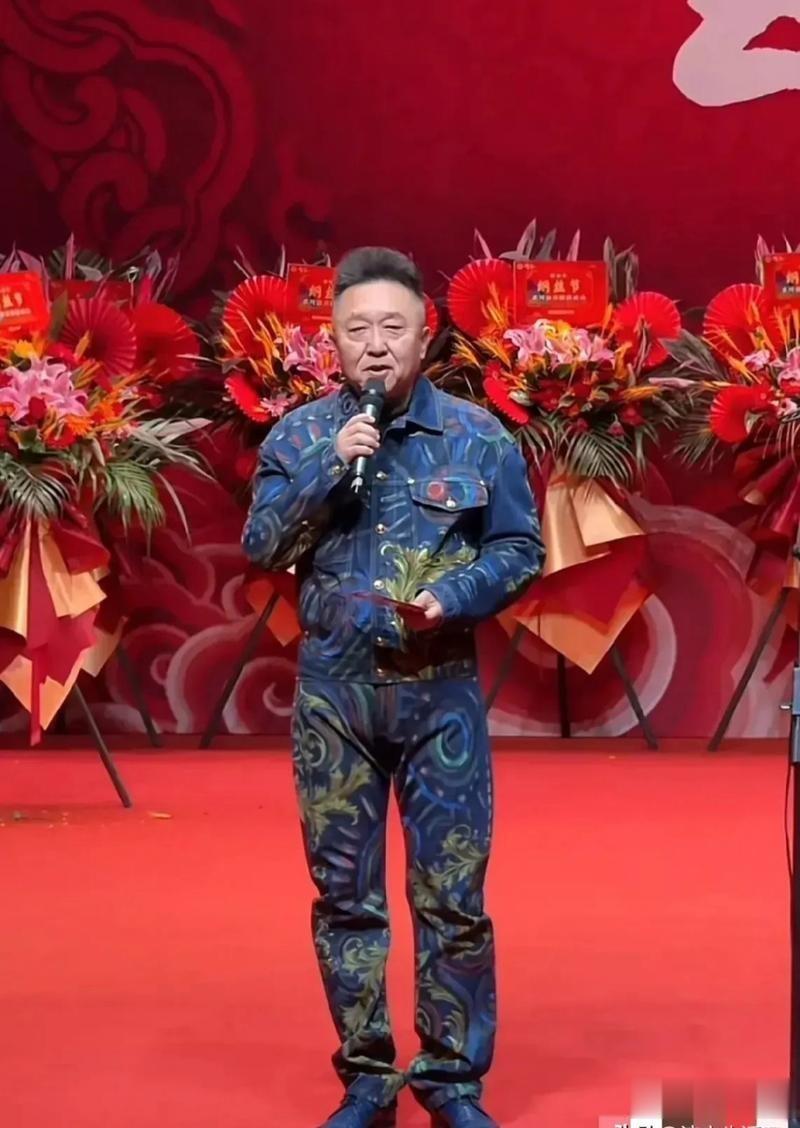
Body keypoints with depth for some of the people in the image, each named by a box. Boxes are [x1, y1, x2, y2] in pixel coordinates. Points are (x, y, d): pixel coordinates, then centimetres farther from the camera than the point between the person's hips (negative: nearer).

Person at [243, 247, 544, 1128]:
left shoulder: (478, 437, 0)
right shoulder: (300, 436, 3)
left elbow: (520, 551, 2)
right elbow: (261, 546, -3)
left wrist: (454, 597, -16)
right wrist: (327, 466, -15)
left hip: (440, 689, -1)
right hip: (332, 691, 1)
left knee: (452, 895, 2)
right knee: (344, 894, 7)